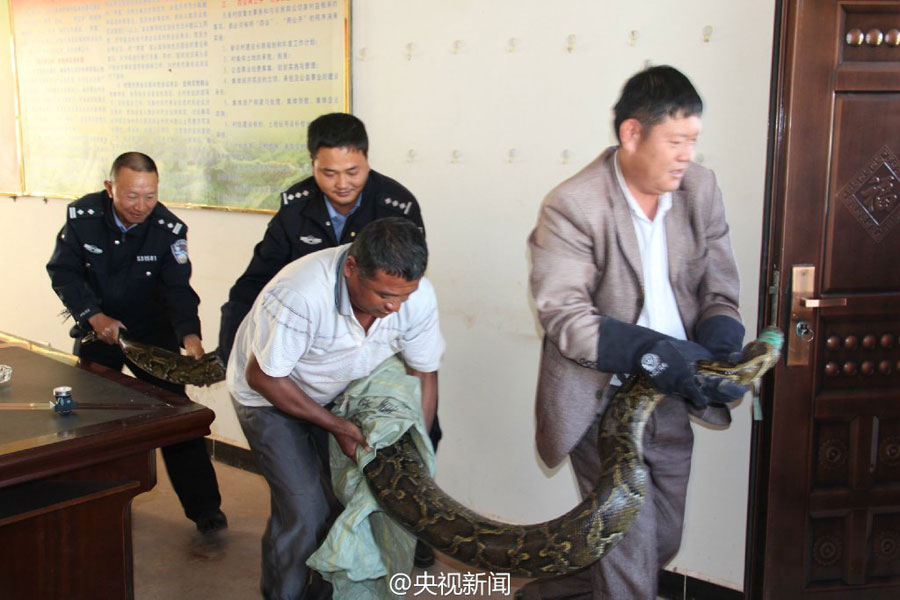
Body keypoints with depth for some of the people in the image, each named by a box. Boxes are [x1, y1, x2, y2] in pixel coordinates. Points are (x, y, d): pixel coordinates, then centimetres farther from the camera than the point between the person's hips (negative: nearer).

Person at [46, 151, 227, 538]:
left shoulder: (168, 228, -19)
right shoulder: (83, 216, -15)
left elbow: (178, 287, -23)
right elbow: (62, 271, -10)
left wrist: (189, 334, -40)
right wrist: (94, 316, -22)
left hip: (153, 332, -2)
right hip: (96, 330, 2)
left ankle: (204, 508, 0)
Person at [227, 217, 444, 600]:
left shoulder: (418, 297, -25)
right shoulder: (299, 295, -39)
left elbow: (424, 375, -9)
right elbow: (263, 376, -25)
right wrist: (336, 426, -23)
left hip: (335, 394, 5)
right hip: (268, 395, -4)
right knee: (303, 511, -12)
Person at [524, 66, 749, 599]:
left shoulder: (701, 188, 0)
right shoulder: (572, 206, -17)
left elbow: (719, 291, 4)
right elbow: (562, 313, -22)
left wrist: (722, 350, -16)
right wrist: (652, 354, -31)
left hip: (670, 396, 7)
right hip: (601, 399, -6)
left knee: (662, 542, 20)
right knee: (630, 553, -3)